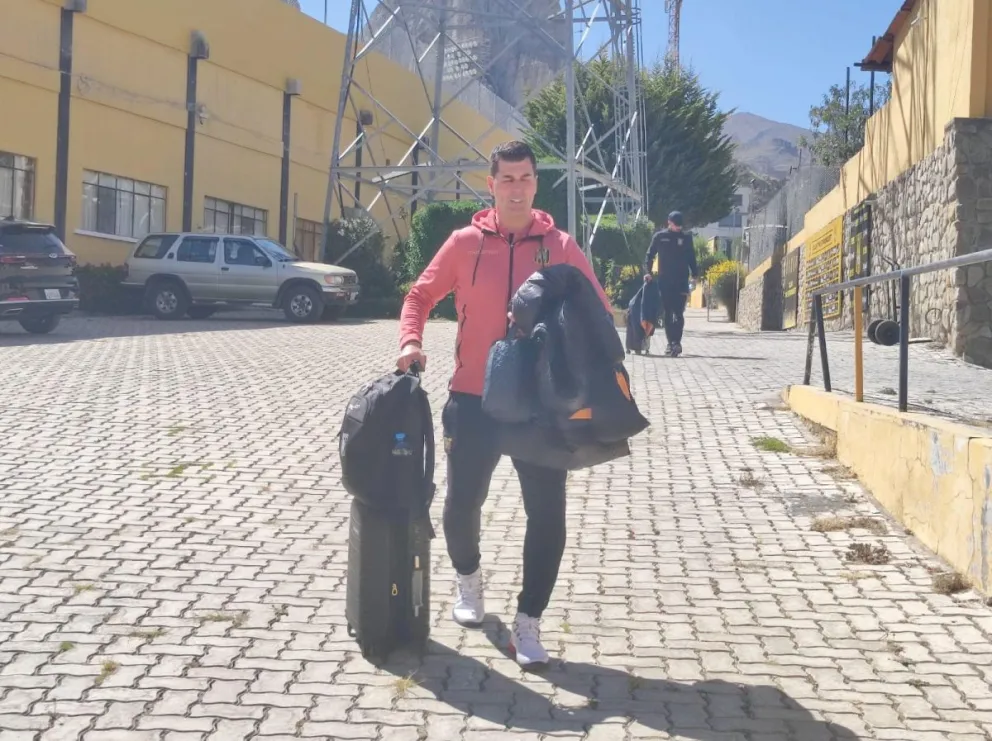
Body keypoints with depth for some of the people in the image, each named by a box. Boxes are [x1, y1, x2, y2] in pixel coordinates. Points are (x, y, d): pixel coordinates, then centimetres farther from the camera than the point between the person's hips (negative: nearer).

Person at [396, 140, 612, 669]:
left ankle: (527, 624, 11)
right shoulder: (465, 243, 1)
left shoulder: (561, 247, 1)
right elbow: (421, 295, 9)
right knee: (461, 505, 8)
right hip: (475, 398, 0)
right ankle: (468, 576, 41)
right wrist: (411, 341, -9)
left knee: (547, 515, -2)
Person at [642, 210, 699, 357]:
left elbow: (691, 257, 13)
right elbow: (649, 255, 8)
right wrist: (648, 272, -6)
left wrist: (695, 274, 2)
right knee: (667, 314, 4)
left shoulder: (686, 237, 7)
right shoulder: (659, 237, 5)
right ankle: (671, 343, 12)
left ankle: (676, 342, -14)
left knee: (678, 313, -11)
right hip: (664, 281, 1)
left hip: (681, 281, -1)